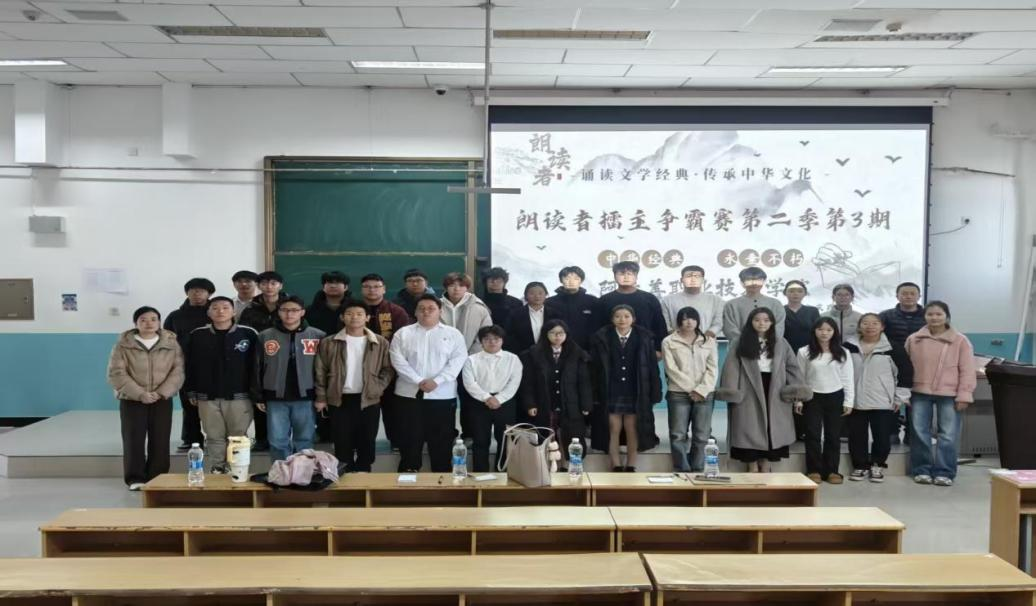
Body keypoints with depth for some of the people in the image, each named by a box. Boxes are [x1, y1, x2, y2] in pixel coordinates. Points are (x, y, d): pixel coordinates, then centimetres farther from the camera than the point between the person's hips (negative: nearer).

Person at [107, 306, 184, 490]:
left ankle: (157, 478, 13)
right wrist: (140, 394, -18)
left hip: (162, 400, 1)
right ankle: (135, 478, 8)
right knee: (134, 440, -2)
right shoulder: (123, 345, -2)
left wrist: (162, 393, -16)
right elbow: (116, 374, -8)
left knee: (160, 441, 3)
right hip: (132, 400, -1)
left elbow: (177, 371, -3)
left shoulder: (172, 344, 2)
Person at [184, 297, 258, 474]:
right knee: (214, 437, 8)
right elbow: (190, 366, 7)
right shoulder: (197, 335, 3)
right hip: (208, 397, 2)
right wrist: (191, 392, 4)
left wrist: (255, 392, -2)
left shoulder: (249, 334, -2)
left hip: (239, 397, -2)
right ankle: (216, 471, 16)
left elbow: (256, 365, 0)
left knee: (239, 437, 4)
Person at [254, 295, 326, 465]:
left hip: (305, 398, -1)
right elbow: (258, 369, 6)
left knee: (304, 441, 8)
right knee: (278, 441, 4)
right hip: (276, 399, 1)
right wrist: (259, 397, 4)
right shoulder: (265, 337, 3)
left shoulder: (318, 336, -1)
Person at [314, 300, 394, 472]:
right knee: (342, 442, 6)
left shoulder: (380, 342, 0)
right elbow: (320, 371, 4)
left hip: (369, 400, 0)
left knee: (366, 443, 8)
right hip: (339, 400, 0)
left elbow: (388, 369, 5)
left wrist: (378, 389, -6)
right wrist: (321, 397, 1)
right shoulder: (329, 343, 0)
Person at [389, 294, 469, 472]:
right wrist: (419, 381, -15)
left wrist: (436, 381, -17)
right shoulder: (403, 333, 7)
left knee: (441, 441, 4)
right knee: (410, 440, 4)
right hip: (409, 395, 1)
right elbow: (398, 361, -3)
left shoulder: (453, 334, 6)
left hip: (443, 396, 0)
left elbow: (457, 361, -5)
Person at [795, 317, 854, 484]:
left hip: (835, 397, 1)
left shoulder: (843, 353, 1)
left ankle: (831, 471, 14)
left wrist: (848, 402, -1)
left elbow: (848, 379, 3)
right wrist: (798, 400, -2)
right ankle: (814, 470, 8)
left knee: (833, 435, 6)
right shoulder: (805, 352, -2)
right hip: (812, 397, -1)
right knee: (813, 434, 1)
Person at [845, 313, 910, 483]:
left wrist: (900, 397, 0)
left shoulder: (891, 347, -4)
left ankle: (877, 465, 23)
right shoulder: (849, 347, 2)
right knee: (857, 437, 6)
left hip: (883, 403, -2)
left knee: (882, 437, 2)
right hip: (855, 402, 2)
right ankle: (860, 466, 23)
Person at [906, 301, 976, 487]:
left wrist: (964, 395, -6)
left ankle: (944, 473, 8)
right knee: (919, 433, 5)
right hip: (920, 394, 2)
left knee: (948, 435, 1)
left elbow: (967, 370, -1)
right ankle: (922, 470, 15)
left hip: (948, 395, -2)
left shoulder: (960, 341, -1)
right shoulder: (913, 339, 5)